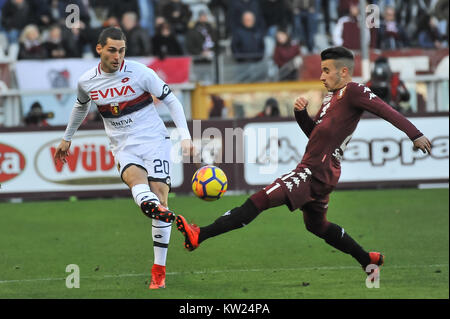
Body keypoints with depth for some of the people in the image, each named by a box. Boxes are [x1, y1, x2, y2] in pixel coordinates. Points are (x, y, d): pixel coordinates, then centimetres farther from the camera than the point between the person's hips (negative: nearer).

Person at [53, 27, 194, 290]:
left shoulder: (140, 73, -8)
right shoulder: (87, 82, 0)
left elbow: (171, 100, -1)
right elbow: (81, 107, 23)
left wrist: (185, 136, -11)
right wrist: (67, 139, 34)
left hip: (154, 140, -1)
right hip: (124, 147, 1)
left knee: (160, 196, -12)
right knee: (134, 177, -33)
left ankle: (159, 270, -5)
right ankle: (151, 206, -70)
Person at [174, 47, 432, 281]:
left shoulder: (353, 91, -7)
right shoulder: (331, 97, 21)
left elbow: (387, 111, -11)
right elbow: (313, 132, 26)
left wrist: (416, 135, -16)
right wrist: (302, 112, 7)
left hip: (316, 173, -11)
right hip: (316, 173, 11)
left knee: (259, 201, -18)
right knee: (317, 225, 28)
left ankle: (199, 235, -26)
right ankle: (369, 260, 37)